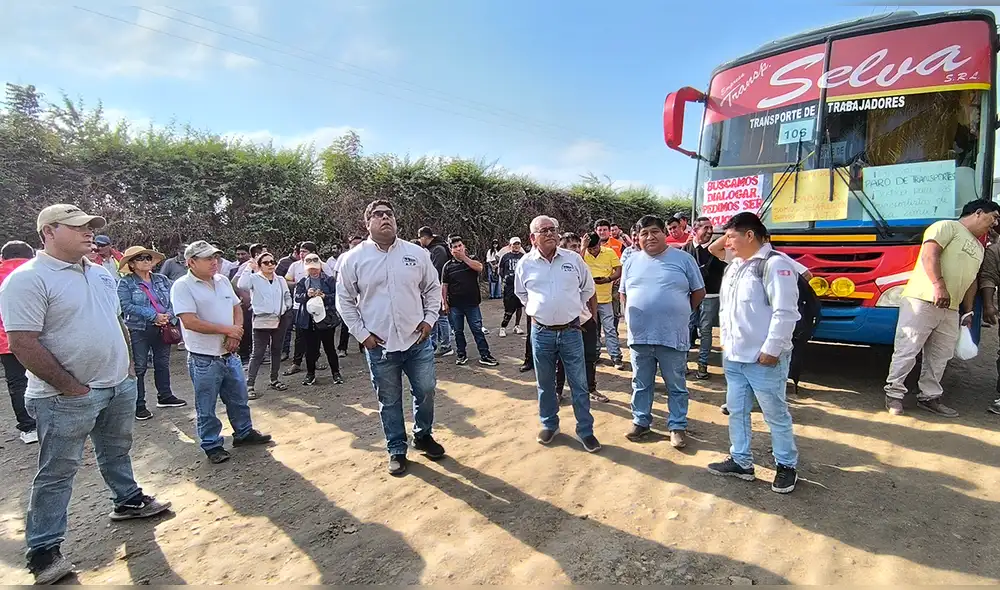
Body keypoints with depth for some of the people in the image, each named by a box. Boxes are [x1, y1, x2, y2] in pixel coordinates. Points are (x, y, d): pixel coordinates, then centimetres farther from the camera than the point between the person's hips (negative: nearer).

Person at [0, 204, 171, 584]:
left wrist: (128, 367, 13)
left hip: (120, 385, 7)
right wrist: (71, 387, -18)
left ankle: (128, 500, 42)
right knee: (57, 472, 5)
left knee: (117, 451, 23)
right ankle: (43, 550, 18)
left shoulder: (100, 274, 9)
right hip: (68, 397, -7)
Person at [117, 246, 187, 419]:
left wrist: (168, 316, -16)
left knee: (163, 363, 15)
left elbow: (173, 300, 4)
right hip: (139, 329, -5)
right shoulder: (125, 283, -5)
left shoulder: (162, 280, 9)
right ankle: (139, 405, 7)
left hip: (163, 327, 5)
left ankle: (165, 396, 29)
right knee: (139, 367, 0)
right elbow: (127, 306, -16)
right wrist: (153, 316, -21)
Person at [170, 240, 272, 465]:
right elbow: (190, 322, -22)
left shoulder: (223, 281, 7)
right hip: (204, 360, -6)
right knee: (206, 408, 9)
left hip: (230, 354, 6)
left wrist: (235, 333, -6)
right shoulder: (182, 286, -13)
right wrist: (227, 330, -17)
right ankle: (212, 446, 24)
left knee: (239, 399, 19)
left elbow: (237, 308, 13)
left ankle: (244, 433, 36)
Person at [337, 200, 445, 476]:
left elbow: (433, 288, 10)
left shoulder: (417, 253, 0)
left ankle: (423, 436, 36)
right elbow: (345, 300, 2)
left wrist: (429, 319, 0)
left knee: (426, 391, 11)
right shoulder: (354, 258, -3)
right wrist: (362, 333, -4)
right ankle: (396, 450, 28)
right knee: (389, 401, 10)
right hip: (379, 345, -1)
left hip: (417, 340, 2)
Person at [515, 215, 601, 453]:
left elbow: (588, 288, 14)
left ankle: (585, 430, 18)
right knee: (545, 384, 13)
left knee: (579, 384, 5)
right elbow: (521, 293, 18)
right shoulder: (526, 263, -1)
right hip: (541, 332, 1)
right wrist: (534, 309, 9)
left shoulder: (573, 259, -1)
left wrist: (573, 308, 11)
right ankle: (549, 424, 31)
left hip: (571, 331, 0)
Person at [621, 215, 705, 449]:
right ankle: (641, 421, 30)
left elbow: (699, 292, 4)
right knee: (641, 384, 15)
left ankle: (677, 426, 23)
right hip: (639, 336, 3)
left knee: (676, 386, 9)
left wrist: (679, 313, 6)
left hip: (673, 337, -3)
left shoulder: (683, 259, -1)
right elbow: (623, 294, 17)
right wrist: (631, 316, 8)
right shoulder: (632, 262, 8)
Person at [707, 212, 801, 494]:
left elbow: (785, 312, -19)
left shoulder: (775, 264, -14)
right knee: (736, 411, 15)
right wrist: (725, 342, 14)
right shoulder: (733, 267, 13)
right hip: (733, 357, 8)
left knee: (775, 414, 7)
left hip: (764, 360, -8)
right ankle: (741, 461, 28)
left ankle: (786, 465, 24)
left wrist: (771, 350, -19)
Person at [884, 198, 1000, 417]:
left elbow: (971, 281, 29)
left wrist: (968, 311, 22)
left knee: (939, 357, 10)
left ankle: (929, 397, 20)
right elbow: (930, 254, -14)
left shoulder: (979, 247, 27)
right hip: (923, 300, -9)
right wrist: (939, 285, -24)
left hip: (950, 310, 9)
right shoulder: (947, 227, 0)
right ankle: (894, 394, 0)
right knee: (907, 350, -7)